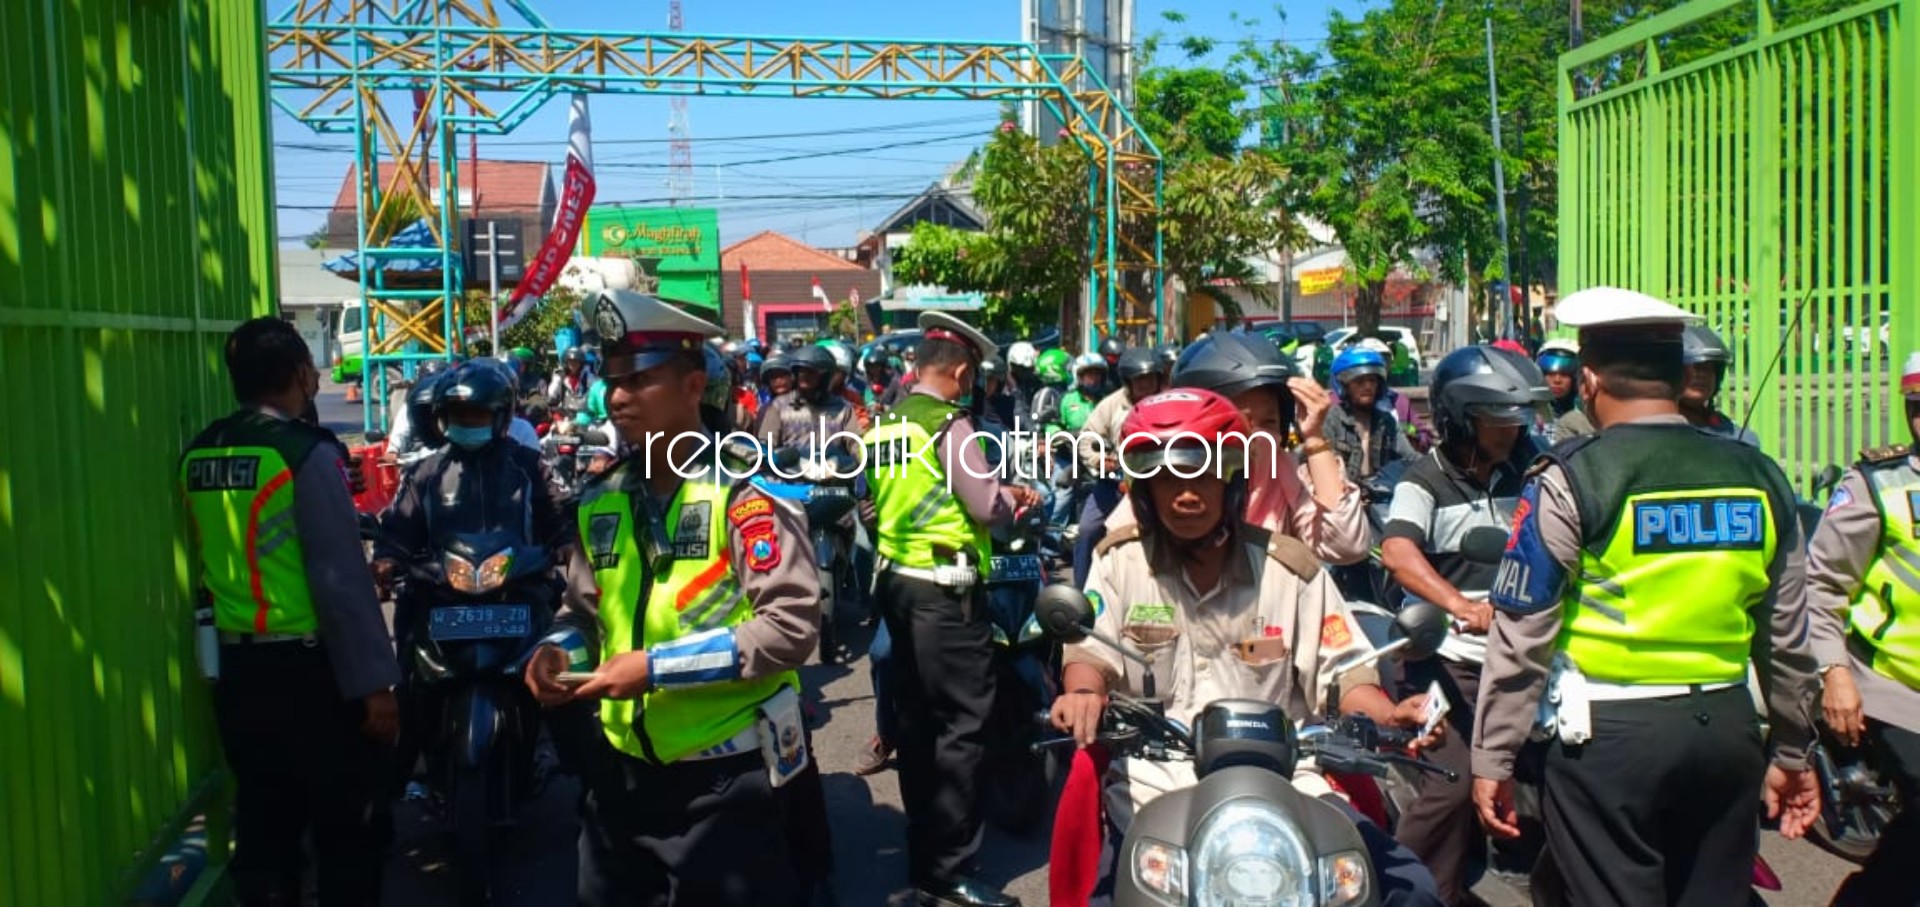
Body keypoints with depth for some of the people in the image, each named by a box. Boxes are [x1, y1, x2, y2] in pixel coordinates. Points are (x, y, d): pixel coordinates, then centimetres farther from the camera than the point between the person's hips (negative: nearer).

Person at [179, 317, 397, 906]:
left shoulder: (198, 455, 6)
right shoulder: (307, 452, -15)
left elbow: (202, 568, 11)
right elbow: (341, 578, -18)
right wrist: (373, 682, -14)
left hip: (235, 668, 7)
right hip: (308, 668, -7)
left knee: (262, 826, 17)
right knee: (348, 830, 5)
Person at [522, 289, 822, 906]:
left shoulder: (745, 491, -14)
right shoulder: (603, 502, 6)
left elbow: (792, 626, -21)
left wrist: (658, 665, -23)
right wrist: (560, 650, -6)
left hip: (728, 776, -6)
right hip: (625, 769, 6)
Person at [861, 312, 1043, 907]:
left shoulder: (885, 425, 11)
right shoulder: (949, 424, -13)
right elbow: (986, 507, -18)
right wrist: (1015, 494, 3)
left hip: (897, 581, 9)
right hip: (944, 589, -9)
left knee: (916, 720, 15)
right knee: (961, 725, -4)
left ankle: (923, 853, 26)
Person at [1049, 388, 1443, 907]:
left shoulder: (1290, 568, 4)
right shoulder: (1120, 559, 4)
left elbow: (1342, 670, 4)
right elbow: (1089, 647, -3)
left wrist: (1390, 716, -16)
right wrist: (1084, 692, -26)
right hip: (1154, 785, -1)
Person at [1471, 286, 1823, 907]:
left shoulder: (1570, 482, -11)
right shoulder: (1760, 477, 4)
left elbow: (1521, 637, -11)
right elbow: (1788, 638, 10)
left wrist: (1492, 759, -3)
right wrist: (1792, 752, 21)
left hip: (1609, 737, -5)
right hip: (1726, 730, 5)